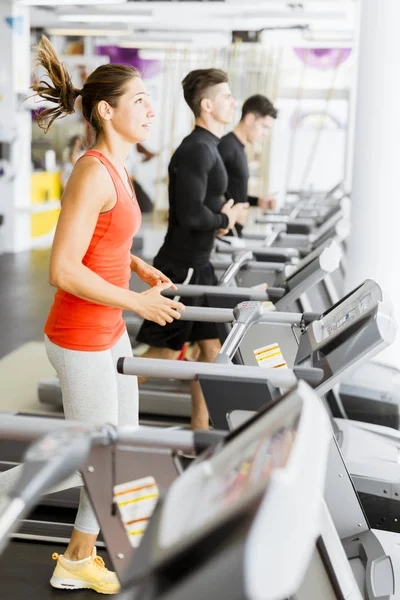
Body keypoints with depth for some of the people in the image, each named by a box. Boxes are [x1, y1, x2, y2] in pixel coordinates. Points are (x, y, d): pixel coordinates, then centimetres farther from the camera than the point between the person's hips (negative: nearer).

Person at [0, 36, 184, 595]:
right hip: (81, 339, -10)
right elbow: (63, 270, -26)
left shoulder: (114, 168, 7)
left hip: (108, 333, 10)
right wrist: (136, 301, -21)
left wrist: (137, 265, 8)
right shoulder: (93, 173, -22)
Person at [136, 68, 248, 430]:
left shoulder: (208, 147, 14)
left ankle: (201, 428, 21)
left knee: (212, 346, 12)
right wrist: (227, 218, -9)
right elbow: (191, 215, -25)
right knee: (164, 353, -3)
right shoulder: (196, 151, -18)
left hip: (198, 265, 10)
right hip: (181, 267, -10)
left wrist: (221, 217, 4)